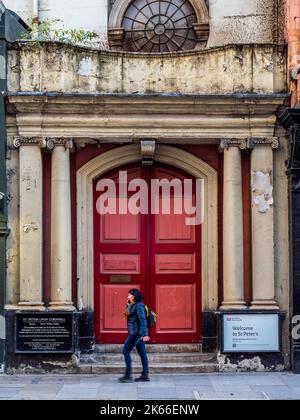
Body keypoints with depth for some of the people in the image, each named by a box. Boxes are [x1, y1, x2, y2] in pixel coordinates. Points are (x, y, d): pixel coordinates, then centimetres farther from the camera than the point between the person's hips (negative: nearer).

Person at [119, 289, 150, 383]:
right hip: (136, 333, 9)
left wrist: (145, 334, -24)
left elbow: (143, 320, -20)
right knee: (142, 353, 8)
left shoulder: (138, 305, -14)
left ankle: (128, 375, -5)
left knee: (126, 351, -7)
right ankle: (145, 376, 10)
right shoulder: (131, 305, 16)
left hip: (136, 332, -9)